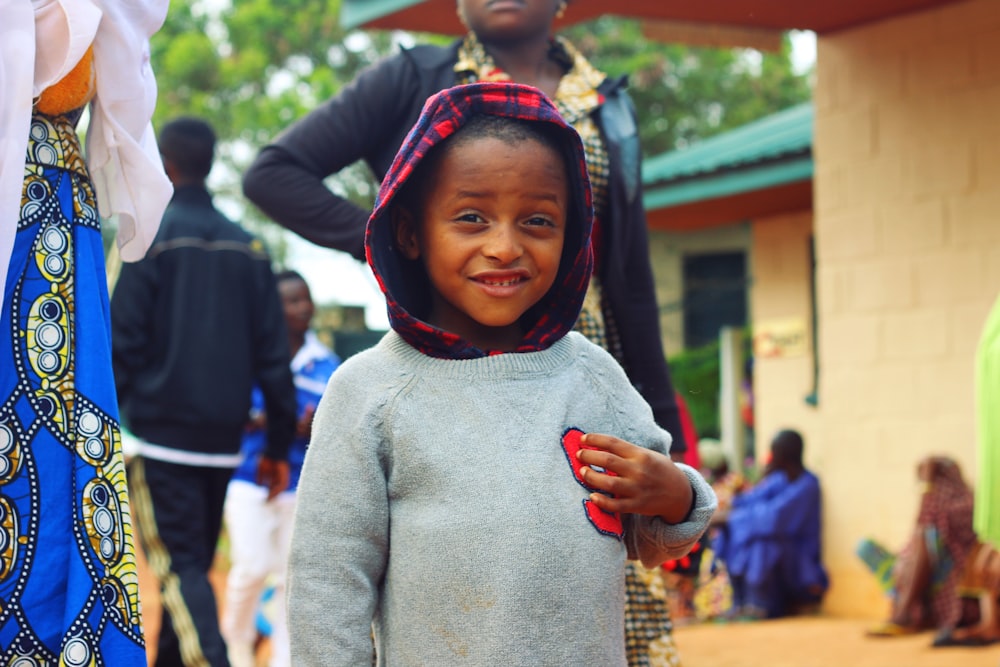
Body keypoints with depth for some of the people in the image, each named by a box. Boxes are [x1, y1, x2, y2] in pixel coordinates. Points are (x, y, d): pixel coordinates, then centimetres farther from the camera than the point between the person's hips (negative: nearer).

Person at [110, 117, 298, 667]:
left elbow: (124, 339, -10)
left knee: (180, 567, -9)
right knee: (195, 563, 16)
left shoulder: (151, 234, -5)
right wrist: (278, 445, 12)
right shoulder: (247, 247, 10)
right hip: (222, 439, 5)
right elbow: (273, 353, 8)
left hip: (159, 433, -5)